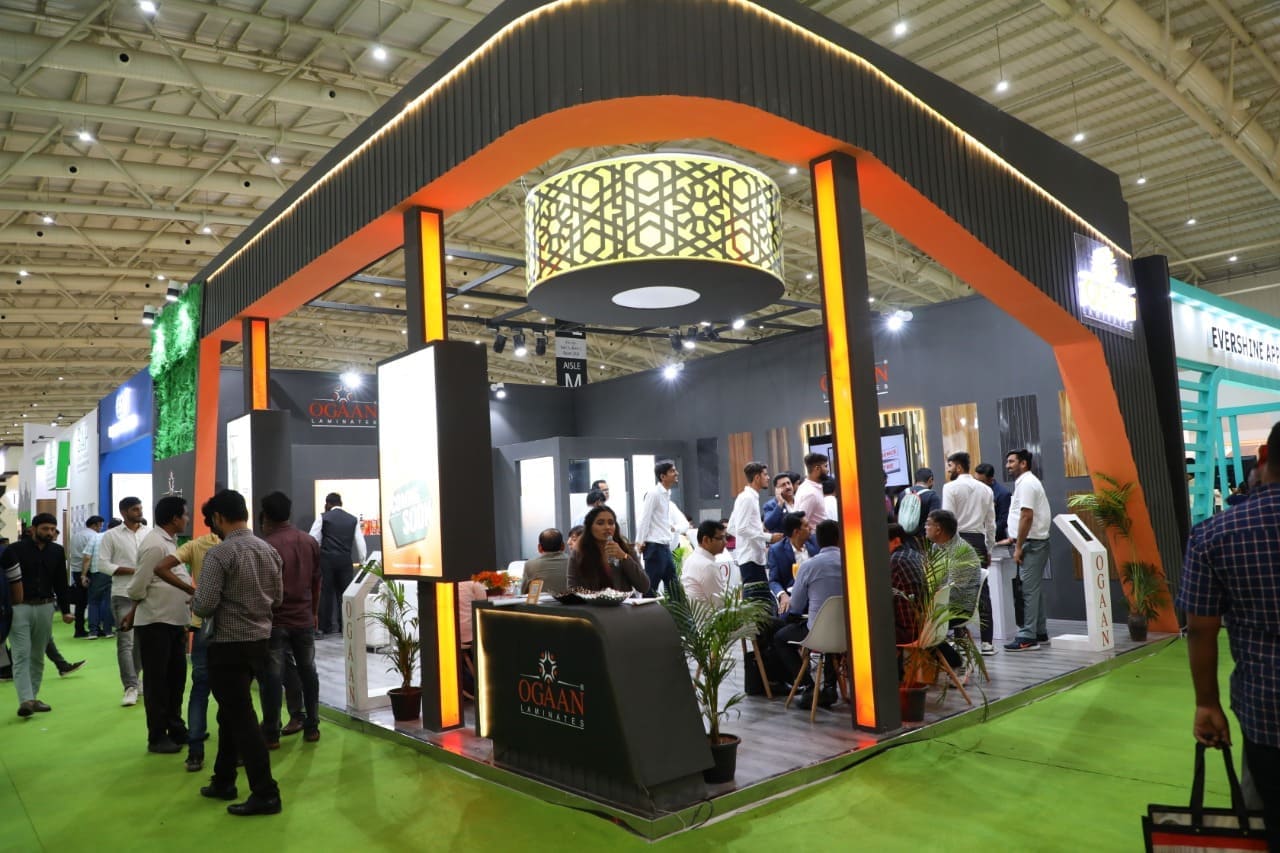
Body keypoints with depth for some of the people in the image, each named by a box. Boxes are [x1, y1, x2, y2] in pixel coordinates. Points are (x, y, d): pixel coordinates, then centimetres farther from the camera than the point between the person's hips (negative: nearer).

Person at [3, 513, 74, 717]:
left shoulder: (57, 552, 7)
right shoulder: (15, 550, -6)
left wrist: (66, 610, 6)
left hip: (45, 607, 4)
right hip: (19, 608, -4)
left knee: (38, 656, 11)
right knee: (21, 655, -7)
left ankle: (33, 697, 20)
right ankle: (25, 700, -13)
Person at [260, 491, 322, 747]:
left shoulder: (266, 546, -15)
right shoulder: (310, 542, 2)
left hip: (275, 621, -5)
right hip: (304, 619, 5)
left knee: (272, 677, 3)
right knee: (308, 671, 13)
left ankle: (271, 734, 8)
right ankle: (311, 727, 18)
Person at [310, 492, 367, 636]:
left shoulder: (323, 517, 1)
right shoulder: (353, 519, 8)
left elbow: (313, 540, 0)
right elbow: (360, 543, 7)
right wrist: (364, 563, 14)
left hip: (327, 559, -2)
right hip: (345, 560, 2)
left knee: (326, 593, 5)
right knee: (344, 593, 9)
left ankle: (325, 627, 7)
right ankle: (345, 627, 10)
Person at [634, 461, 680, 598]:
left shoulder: (667, 494, 12)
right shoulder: (654, 493, -13)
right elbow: (644, 519, -14)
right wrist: (640, 542, -15)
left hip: (665, 545, 9)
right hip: (654, 546, -9)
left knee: (673, 585, 12)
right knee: (651, 585, -3)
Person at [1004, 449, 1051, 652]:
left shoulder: (1026, 483, -13)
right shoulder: (1028, 482, 19)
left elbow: (1027, 516, -20)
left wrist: (1019, 547, -19)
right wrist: (1016, 539, 19)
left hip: (1032, 543, -11)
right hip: (1034, 542, 11)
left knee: (1028, 590, -10)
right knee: (1035, 589, 14)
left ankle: (1027, 637, -9)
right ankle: (1039, 633, 20)